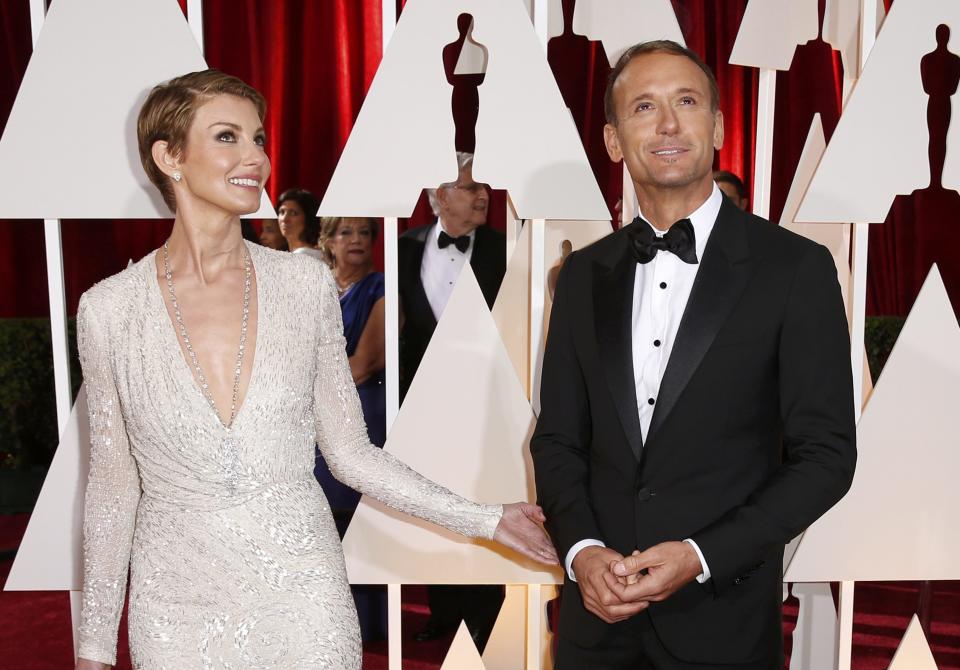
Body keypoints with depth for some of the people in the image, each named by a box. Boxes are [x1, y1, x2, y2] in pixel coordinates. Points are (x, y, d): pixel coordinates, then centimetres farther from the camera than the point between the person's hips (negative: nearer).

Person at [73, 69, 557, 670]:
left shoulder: (306, 283, -5)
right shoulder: (109, 310, -7)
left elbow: (351, 451, 1)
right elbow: (113, 482, 2)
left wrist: (483, 520, -4)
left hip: (302, 593, 1)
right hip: (178, 609, 0)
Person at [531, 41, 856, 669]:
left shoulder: (797, 268, -8)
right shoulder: (584, 274, 3)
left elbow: (827, 454, -8)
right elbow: (558, 439, 7)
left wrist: (700, 556, -16)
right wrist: (581, 548, -9)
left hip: (724, 618, -2)